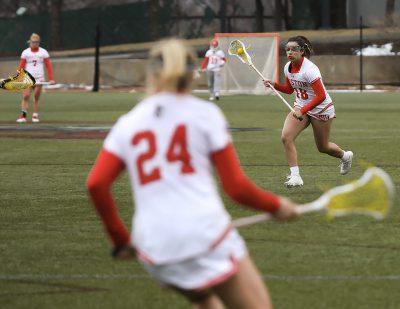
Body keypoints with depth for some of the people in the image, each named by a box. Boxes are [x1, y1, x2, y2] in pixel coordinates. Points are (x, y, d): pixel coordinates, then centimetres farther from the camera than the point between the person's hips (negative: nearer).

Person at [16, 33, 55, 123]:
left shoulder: (43, 52, 4)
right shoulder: (25, 52, 4)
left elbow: (48, 66, 3)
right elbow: (21, 66, 3)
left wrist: (51, 78, -5)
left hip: (39, 78, 0)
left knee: (36, 98, 2)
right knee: (25, 96, -11)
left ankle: (35, 116, 9)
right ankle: (23, 116, -13)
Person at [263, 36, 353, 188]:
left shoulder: (309, 69, -27)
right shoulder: (288, 67, -3)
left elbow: (321, 96, -29)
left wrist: (302, 111, -33)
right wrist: (274, 85, -4)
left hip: (321, 109, -6)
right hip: (301, 108, 6)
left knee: (323, 147, 11)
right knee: (286, 137, -19)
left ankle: (345, 156, 45)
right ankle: (295, 176, -16)